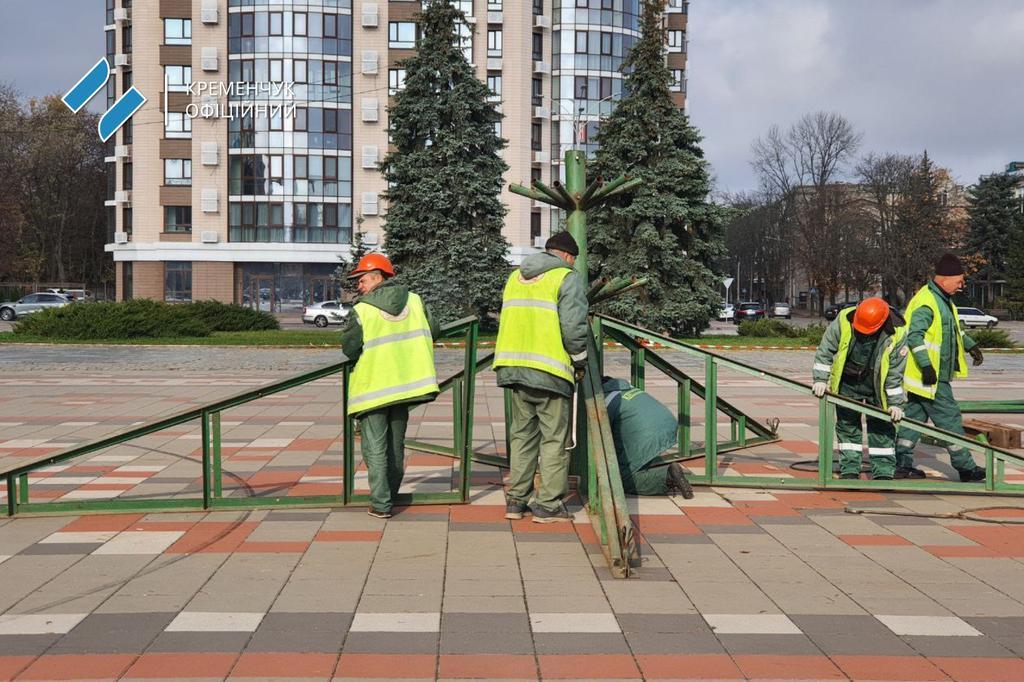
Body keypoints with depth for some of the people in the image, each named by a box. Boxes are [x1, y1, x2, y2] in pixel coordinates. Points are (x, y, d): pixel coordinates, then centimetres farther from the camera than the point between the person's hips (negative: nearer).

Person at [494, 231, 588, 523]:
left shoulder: (515, 277, 18)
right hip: (551, 371, -6)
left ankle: (516, 500, 17)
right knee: (554, 438, 3)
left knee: (522, 434, 16)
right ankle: (548, 505, 5)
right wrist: (580, 359, 2)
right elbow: (573, 327, -12)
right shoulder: (567, 278, -4)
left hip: (515, 367, 6)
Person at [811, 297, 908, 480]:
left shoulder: (896, 335, -24)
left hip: (878, 385, -2)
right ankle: (849, 470, 13)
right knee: (847, 424, 5)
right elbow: (825, 350, -11)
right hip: (847, 382, 2)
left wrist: (895, 403, -14)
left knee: (881, 427, -1)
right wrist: (821, 379, -13)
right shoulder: (843, 321, -24)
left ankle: (883, 472, 6)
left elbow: (895, 373, -15)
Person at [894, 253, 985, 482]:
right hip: (929, 377, -10)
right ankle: (965, 467, 6)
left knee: (914, 417, 11)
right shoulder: (926, 302, -18)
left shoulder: (943, 300, 16)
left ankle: (902, 464, 15)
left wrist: (971, 345, 22)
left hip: (934, 375, 10)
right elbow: (914, 336, -25)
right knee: (949, 419, -2)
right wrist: (926, 365, -28)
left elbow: (954, 328, 32)